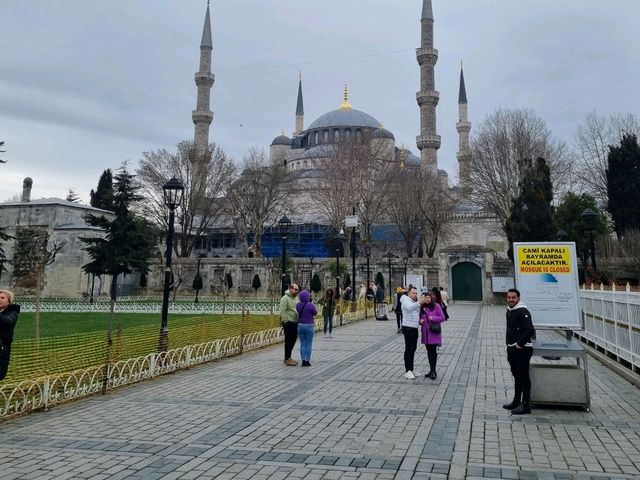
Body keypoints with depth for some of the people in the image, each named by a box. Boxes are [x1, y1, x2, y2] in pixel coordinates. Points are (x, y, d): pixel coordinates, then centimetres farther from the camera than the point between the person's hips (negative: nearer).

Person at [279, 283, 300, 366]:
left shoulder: (296, 298, 15)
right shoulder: (285, 298, -12)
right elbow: (283, 311, -18)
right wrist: (285, 321, -21)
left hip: (295, 323, 9)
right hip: (288, 323, -9)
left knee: (293, 340, 14)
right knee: (288, 341, -3)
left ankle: (287, 357, 26)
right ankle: (287, 359, 5)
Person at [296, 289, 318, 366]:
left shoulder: (298, 305, -1)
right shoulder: (310, 305, -16)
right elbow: (315, 313, -2)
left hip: (300, 326, 4)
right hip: (309, 326, -4)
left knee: (302, 344, 11)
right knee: (308, 344, 5)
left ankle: (303, 361, 13)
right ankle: (307, 361, 8)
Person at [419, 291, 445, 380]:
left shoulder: (436, 306, -5)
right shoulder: (422, 307, 8)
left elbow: (442, 318, -5)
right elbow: (420, 318, 18)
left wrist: (433, 318, -18)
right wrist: (420, 321, -5)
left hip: (434, 333, -5)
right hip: (426, 333, 5)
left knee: (433, 351, -5)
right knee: (429, 352, 11)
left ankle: (433, 371, 1)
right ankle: (432, 370, 21)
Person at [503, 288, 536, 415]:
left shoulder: (523, 311, -17)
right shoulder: (509, 311, 14)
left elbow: (530, 330, -25)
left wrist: (520, 344, -19)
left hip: (522, 349, -10)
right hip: (512, 349, 10)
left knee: (523, 376, -4)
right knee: (516, 376, 17)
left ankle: (525, 405, 2)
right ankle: (516, 401, 28)